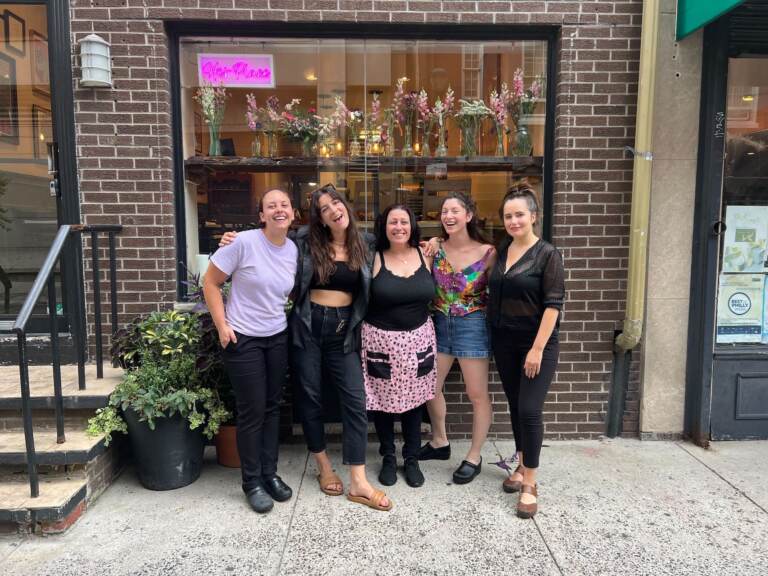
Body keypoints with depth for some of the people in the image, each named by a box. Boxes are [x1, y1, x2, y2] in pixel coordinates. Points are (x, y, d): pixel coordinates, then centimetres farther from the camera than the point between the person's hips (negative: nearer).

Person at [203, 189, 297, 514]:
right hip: (242, 338, -5)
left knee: (272, 407, 13)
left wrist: (284, 317, 5)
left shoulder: (294, 249, 1)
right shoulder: (244, 242, -16)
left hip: (278, 337, 5)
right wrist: (222, 326, -14)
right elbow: (210, 282, -10)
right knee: (252, 411, 2)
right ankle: (252, 482, 20)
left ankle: (270, 473, 29)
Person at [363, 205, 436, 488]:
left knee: (414, 399, 11)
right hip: (381, 340, -2)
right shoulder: (374, 260, -7)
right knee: (383, 400, 8)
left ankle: (412, 459, 28)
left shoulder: (425, 257, 2)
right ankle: (388, 458, 28)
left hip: (417, 339, 3)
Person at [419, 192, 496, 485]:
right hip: (439, 323, 4)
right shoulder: (434, 248, 0)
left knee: (477, 394, 5)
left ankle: (474, 456, 23)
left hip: (472, 325, -4)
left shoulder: (487, 253, -9)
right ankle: (440, 443, 37)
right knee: (430, 386, 14)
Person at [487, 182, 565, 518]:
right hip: (504, 342, 6)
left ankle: (530, 484, 6)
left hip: (536, 344, -5)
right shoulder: (501, 251, 7)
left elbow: (553, 304, -13)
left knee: (529, 410, -7)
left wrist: (537, 348, -18)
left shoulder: (547, 254, -9)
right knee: (515, 406, 14)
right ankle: (523, 466, 30)